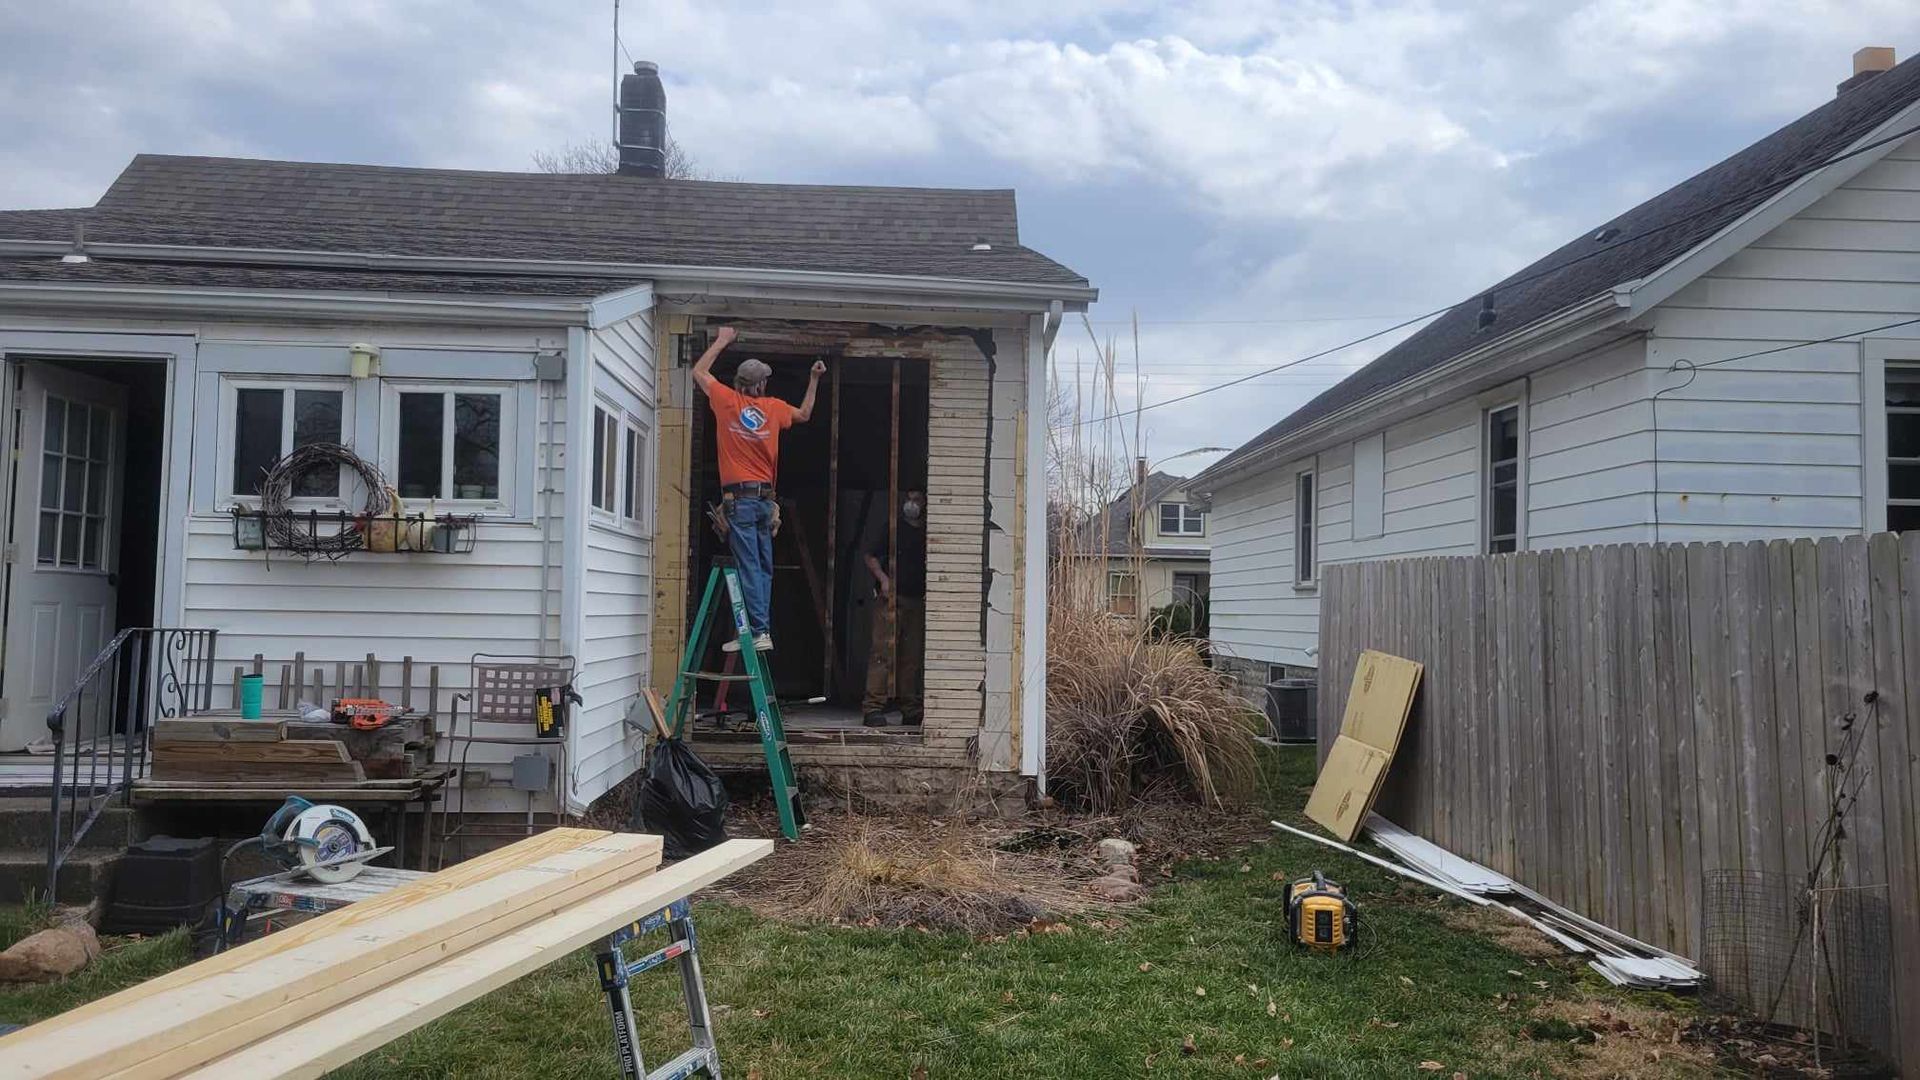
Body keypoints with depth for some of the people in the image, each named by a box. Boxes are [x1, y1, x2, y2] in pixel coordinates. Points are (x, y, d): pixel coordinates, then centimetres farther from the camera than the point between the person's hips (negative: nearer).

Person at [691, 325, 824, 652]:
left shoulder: (728, 401, -1)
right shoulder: (773, 407, 8)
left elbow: (699, 371, 16)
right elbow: (804, 414, 29)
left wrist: (722, 340, 26)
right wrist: (814, 379, 35)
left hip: (739, 497, -4)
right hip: (765, 498, 4)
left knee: (749, 567, -8)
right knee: (763, 568, 7)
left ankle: (758, 631, -12)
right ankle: (760, 629, 7)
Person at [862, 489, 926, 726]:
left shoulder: (928, 534, 14)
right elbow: (871, 558, 7)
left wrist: (929, 591, 5)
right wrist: (883, 578, -10)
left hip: (917, 602, 4)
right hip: (890, 599, -4)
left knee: (913, 656, 5)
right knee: (883, 651, -10)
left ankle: (911, 710, 10)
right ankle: (873, 707, -11)